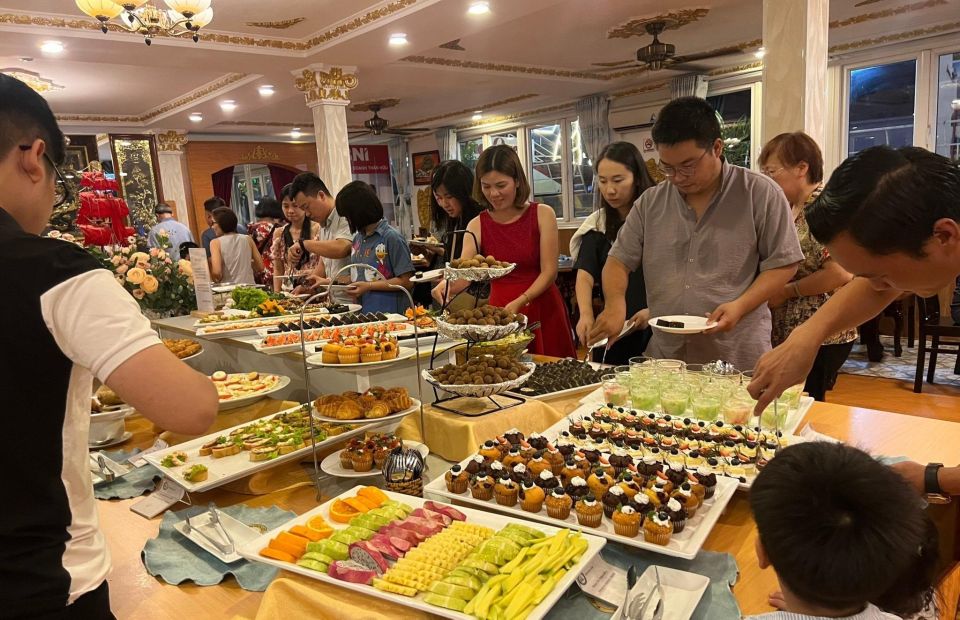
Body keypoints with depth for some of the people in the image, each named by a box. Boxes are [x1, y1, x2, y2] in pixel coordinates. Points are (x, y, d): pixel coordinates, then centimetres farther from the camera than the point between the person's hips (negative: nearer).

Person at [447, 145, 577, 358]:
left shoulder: (542, 214, -3)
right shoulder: (477, 226, 2)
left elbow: (549, 272, -7)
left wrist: (519, 302, -20)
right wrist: (447, 286, -30)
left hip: (543, 311, -1)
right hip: (500, 311, 1)